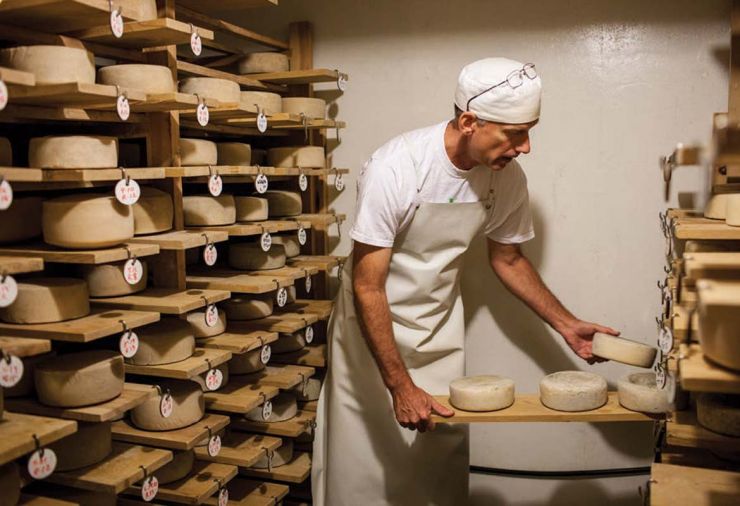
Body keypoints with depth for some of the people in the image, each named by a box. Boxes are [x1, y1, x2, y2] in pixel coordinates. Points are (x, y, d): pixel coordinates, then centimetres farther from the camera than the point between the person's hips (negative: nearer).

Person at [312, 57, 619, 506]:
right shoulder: (395, 168, -29)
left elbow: (508, 259, 6)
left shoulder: (508, 178, -13)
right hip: (371, 320, -3)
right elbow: (367, 287, -25)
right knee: (363, 454, 7)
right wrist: (400, 387, -26)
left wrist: (567, 325, 1)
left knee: (442, 455, 8)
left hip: (440, 326, 4)